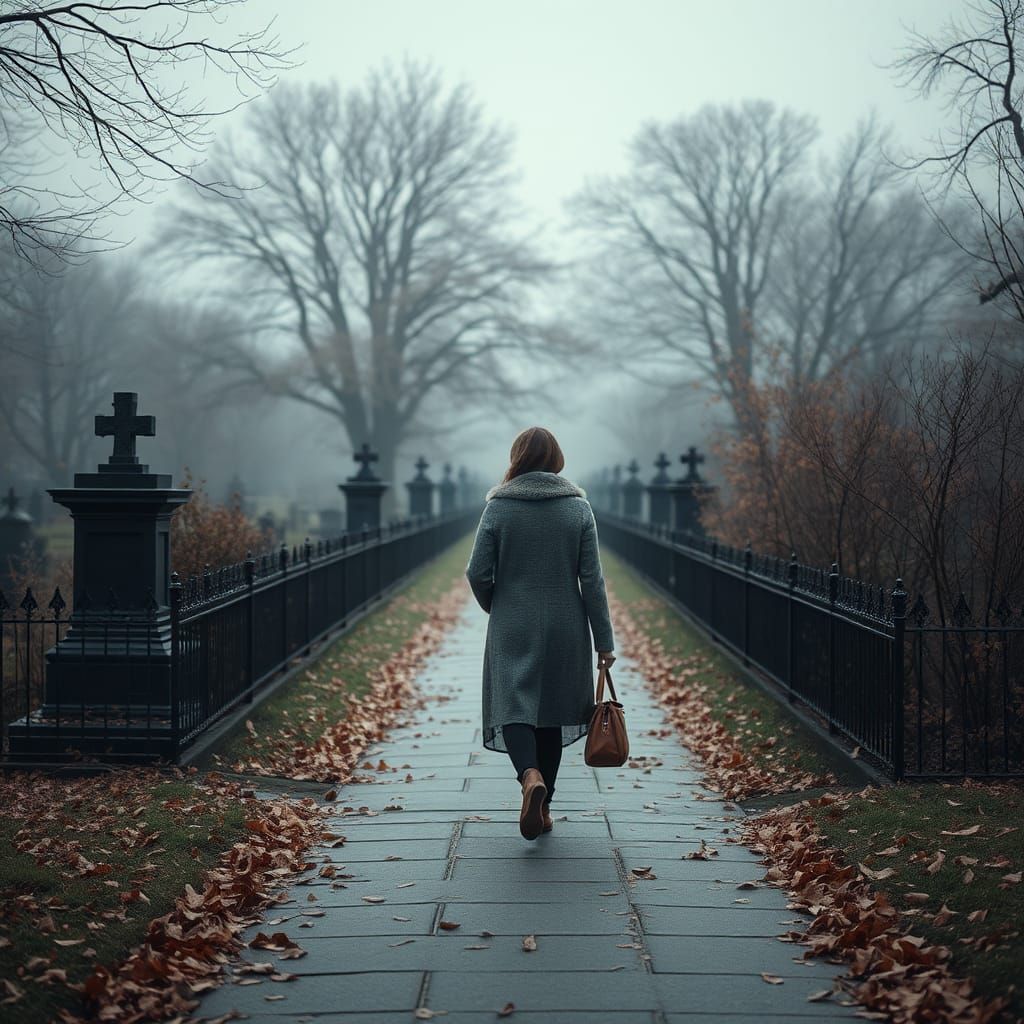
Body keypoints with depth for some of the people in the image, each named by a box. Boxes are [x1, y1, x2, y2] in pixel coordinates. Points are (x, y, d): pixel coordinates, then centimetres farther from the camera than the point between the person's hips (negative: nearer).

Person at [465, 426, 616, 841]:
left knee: (513, 707, -1)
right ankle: (543, 807, 19)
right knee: (553, 712, 14)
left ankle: (530, 776, -30)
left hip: (512, 630, -2)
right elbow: (592, 579, -4)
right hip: (565, 630, 2)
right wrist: (604, 641, 0)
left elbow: (478, 573, -6)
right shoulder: (578, 506, -1)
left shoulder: (498, 507, -4)